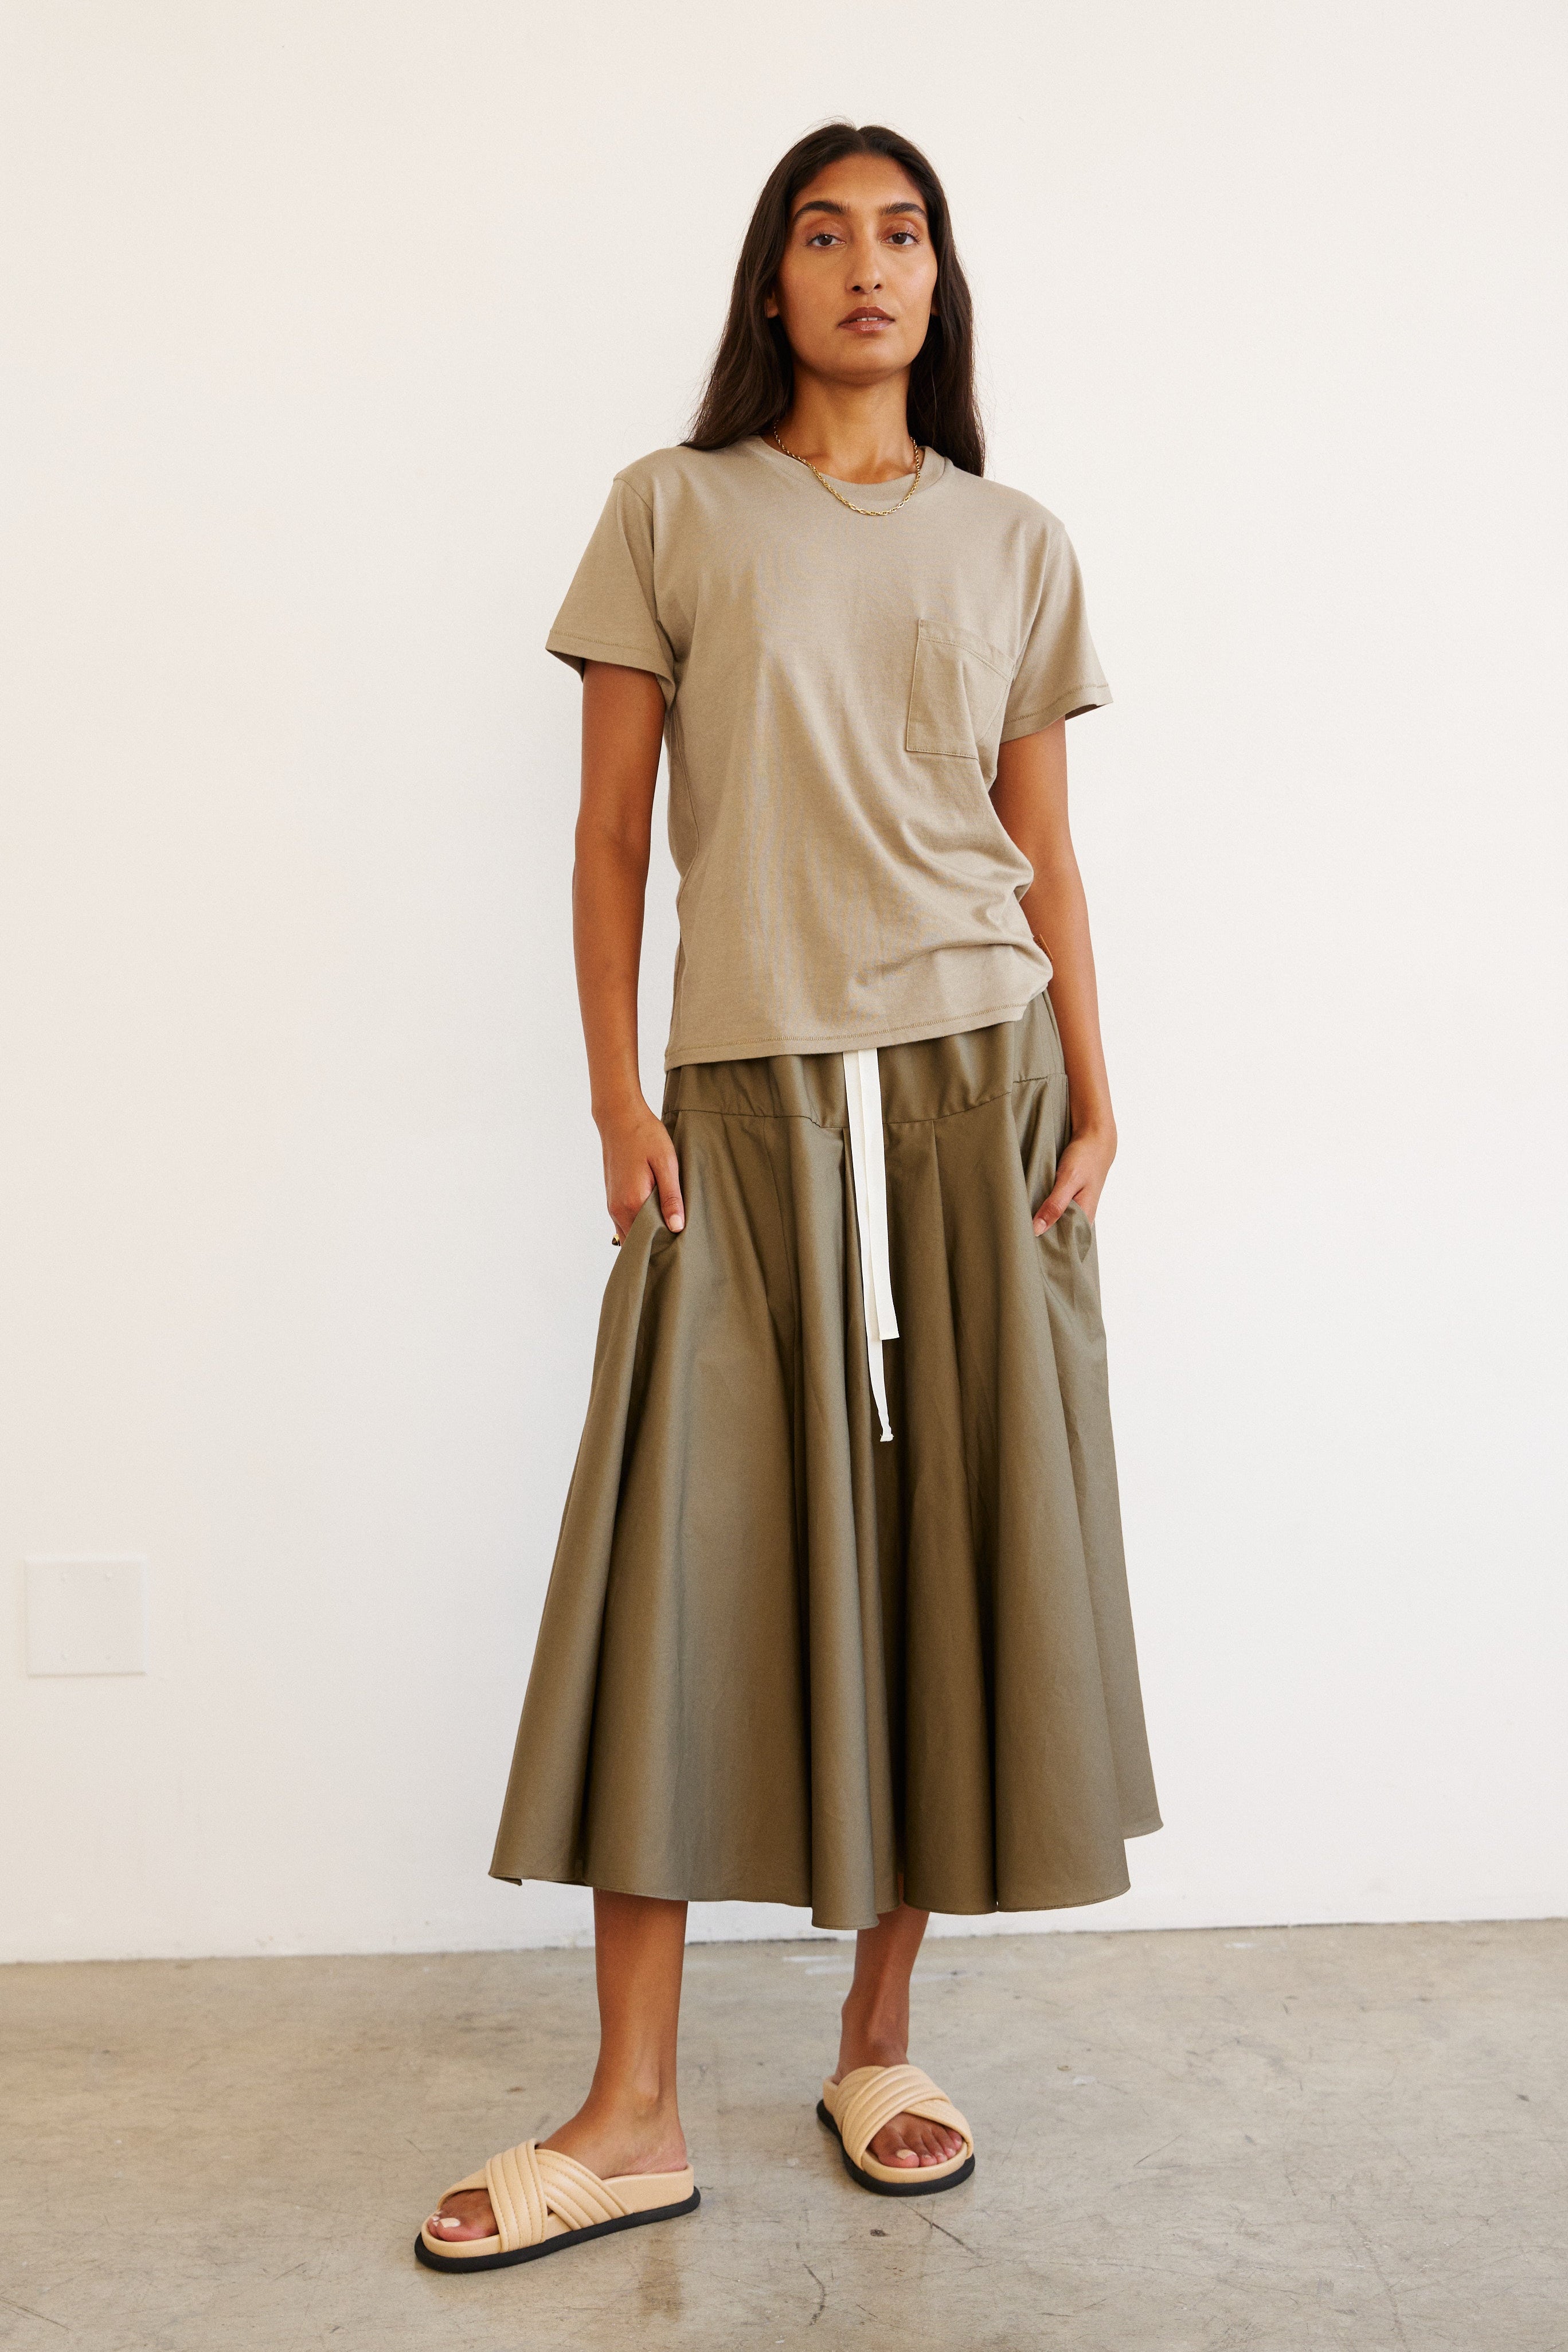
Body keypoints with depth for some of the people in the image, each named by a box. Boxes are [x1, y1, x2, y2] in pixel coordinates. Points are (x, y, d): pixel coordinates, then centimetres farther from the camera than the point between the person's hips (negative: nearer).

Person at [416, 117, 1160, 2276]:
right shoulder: (674, 513, 6)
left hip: (976, 1082, 2)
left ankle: (879, 2044, 21)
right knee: (677, 1559, -3)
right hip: (747, 1096, -1)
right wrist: (618, 1102, -4)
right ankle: (635, 2114, 9)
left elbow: (1045, 853, 11)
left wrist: (1093, 1097, 2)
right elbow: (611, 832, 3)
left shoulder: (1017, 545, 12)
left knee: (952, 1550, 3)